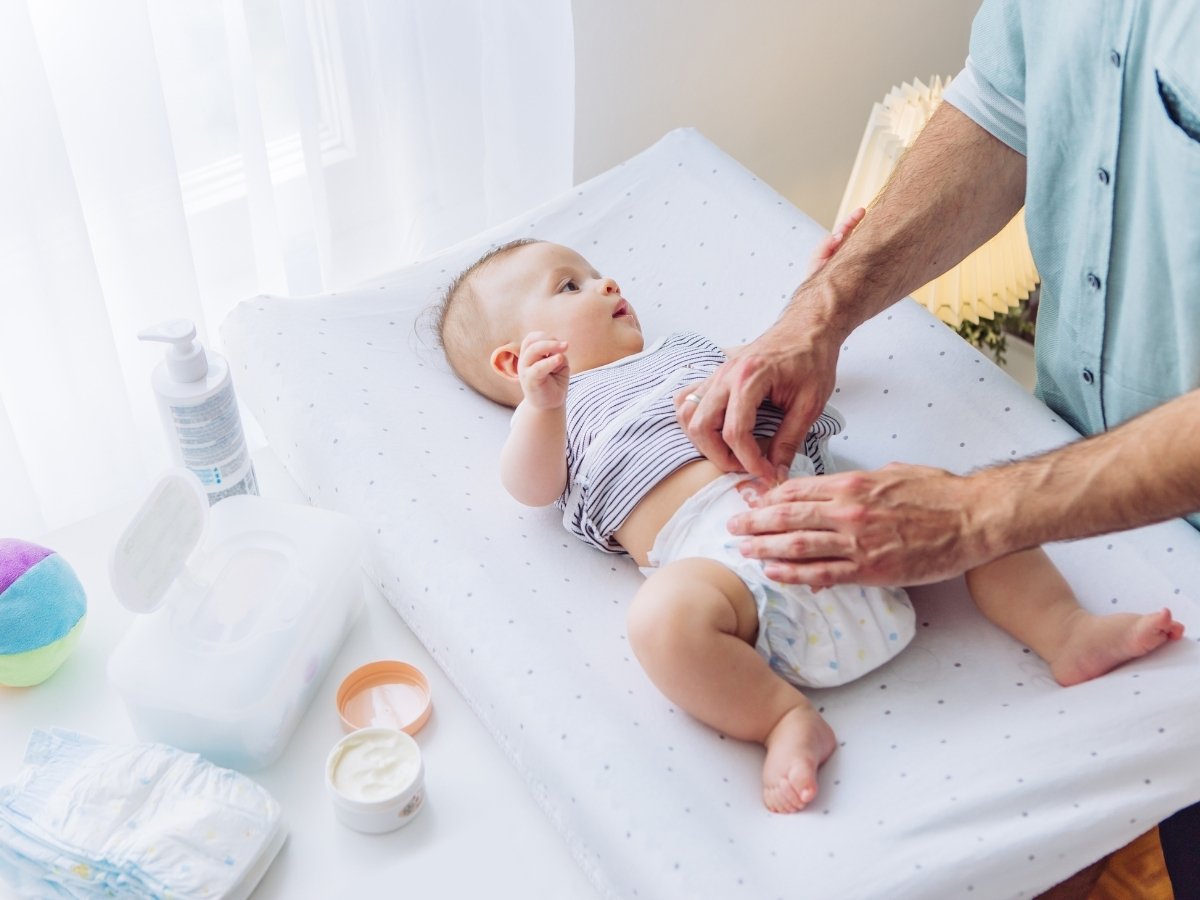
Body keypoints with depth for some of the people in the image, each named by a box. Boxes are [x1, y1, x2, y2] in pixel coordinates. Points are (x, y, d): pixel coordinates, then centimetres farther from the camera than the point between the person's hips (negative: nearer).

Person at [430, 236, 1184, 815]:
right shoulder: (559, 410, 20)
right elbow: (531, 486, -1)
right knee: (665, 617, -38)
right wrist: (542, 406, -20)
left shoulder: (683, 352, 38)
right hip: (718, 549, -6)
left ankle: (1065, 631, -4)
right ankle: (785, 719, -23)